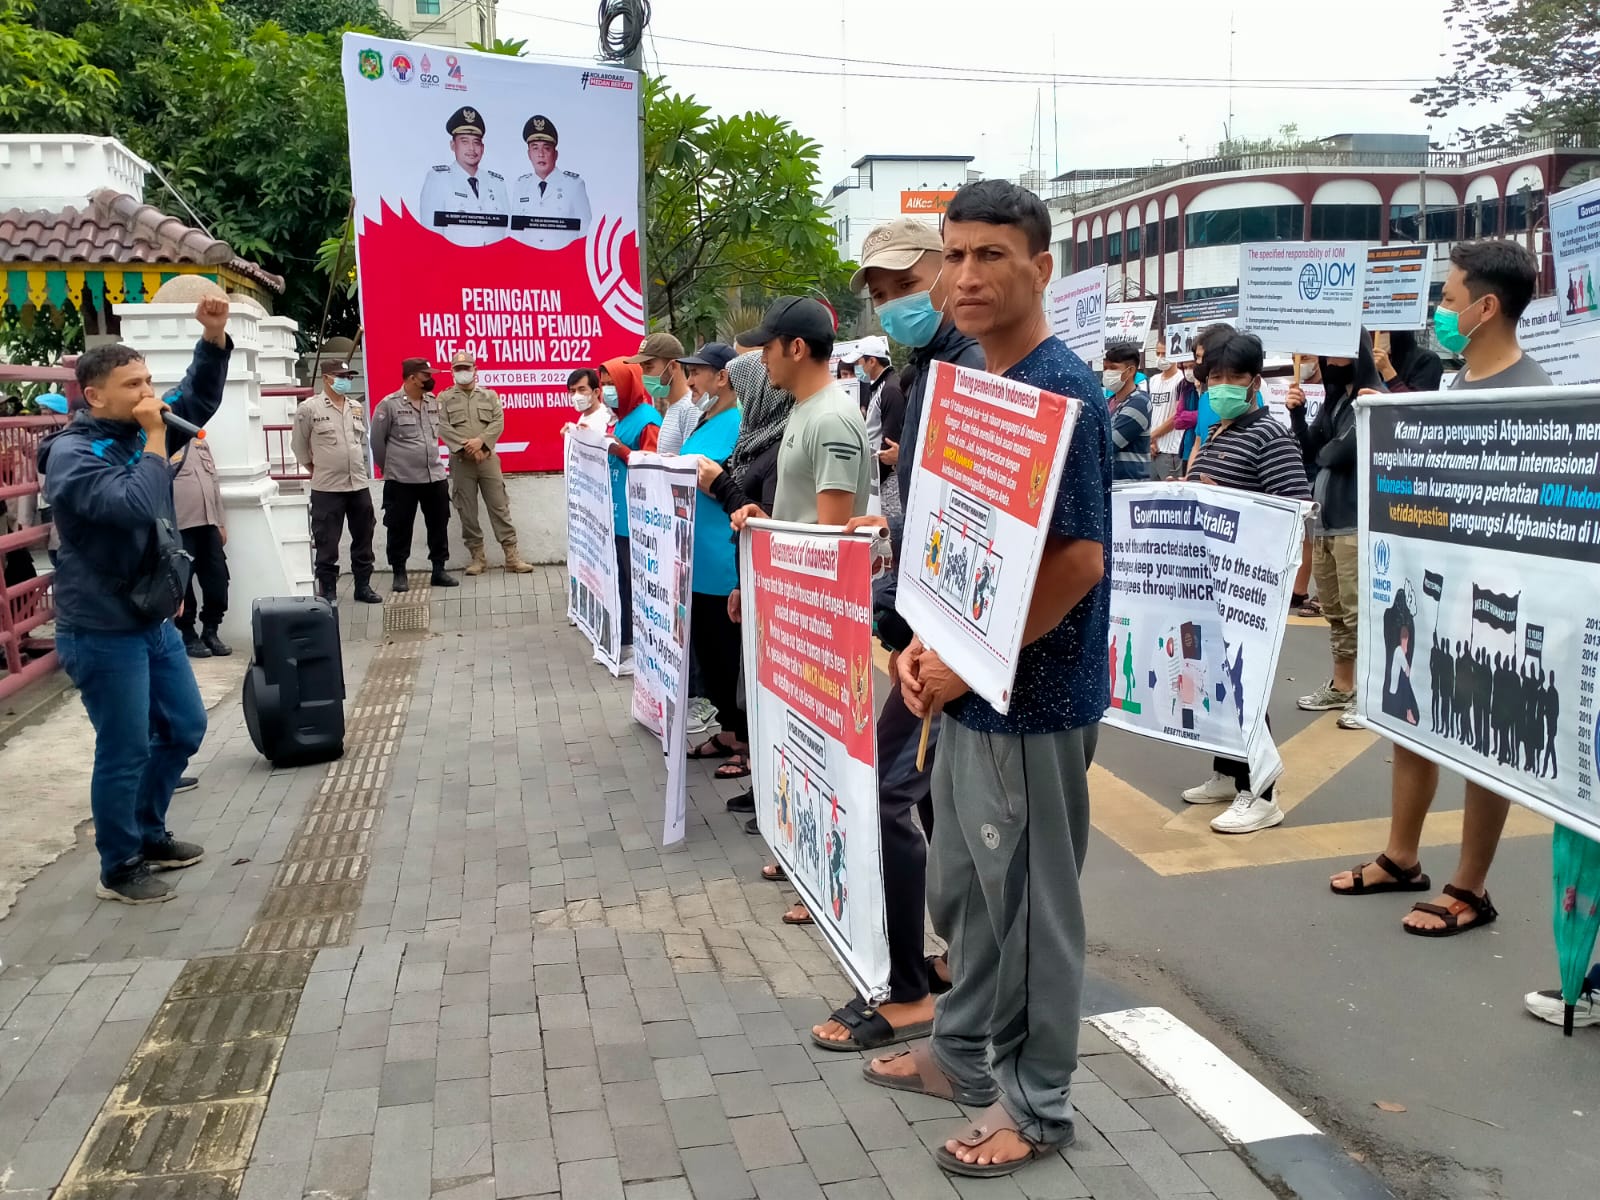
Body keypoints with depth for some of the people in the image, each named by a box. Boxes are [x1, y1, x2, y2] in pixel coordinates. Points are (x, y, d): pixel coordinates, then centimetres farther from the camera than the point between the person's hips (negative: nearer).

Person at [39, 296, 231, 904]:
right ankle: (119, 869, 18)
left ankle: (149, 834, 35)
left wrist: (214, 336, -4)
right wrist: (155, 437, -23)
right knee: (125, 752, 0)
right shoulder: (72, 454, -19)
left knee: (184, 729, 17)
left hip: (153, 621, 9)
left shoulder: (136, 432, 5)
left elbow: (200, 398, 11)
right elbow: (137, 507, -33)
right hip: (103, 633, -8)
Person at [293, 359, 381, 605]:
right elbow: (300, 446, 1)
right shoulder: (309, 408, -7)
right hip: (326, 488, -5)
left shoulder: (358, 408, 9)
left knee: (363, 540, 12)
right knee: (327, 545, 1)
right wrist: (317, 470, 5)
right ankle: (328, 592, 9)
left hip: (359, 485, 5)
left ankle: (363, 586, 23)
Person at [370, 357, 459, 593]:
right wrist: (389, 467, 6)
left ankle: (439, 570, 19)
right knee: (400, 528, 3)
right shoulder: (389, 404, -8)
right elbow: (377, 440, -1)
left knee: (439, 525, 9)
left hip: (435, 476, 5)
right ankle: (399, 573, 13)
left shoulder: (434, 402, 7)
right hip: (401, 479, -5)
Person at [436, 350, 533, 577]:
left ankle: (512, 556, 0)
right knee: (467, 511, 2)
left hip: (488, 458, 1)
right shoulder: (444, 398, 7)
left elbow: (498, 422, 0)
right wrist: (466, 446, -15)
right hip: (461, 461, 0)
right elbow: (443, 427, -5)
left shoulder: (489, 395, 11)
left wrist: (481, 441, -16)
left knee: (499, 507, -1)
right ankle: (477, 557, 10)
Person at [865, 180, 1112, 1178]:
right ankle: (968, 1053, 40)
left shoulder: (1060, 393, -18)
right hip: (973, 688, 9)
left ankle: (1037, 1102, 25)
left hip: (1033, 698, -9)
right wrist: (926, 646, 1)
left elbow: (1079, 561, -23)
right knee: (964, 889, 21)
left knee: (1031, 902, 6)